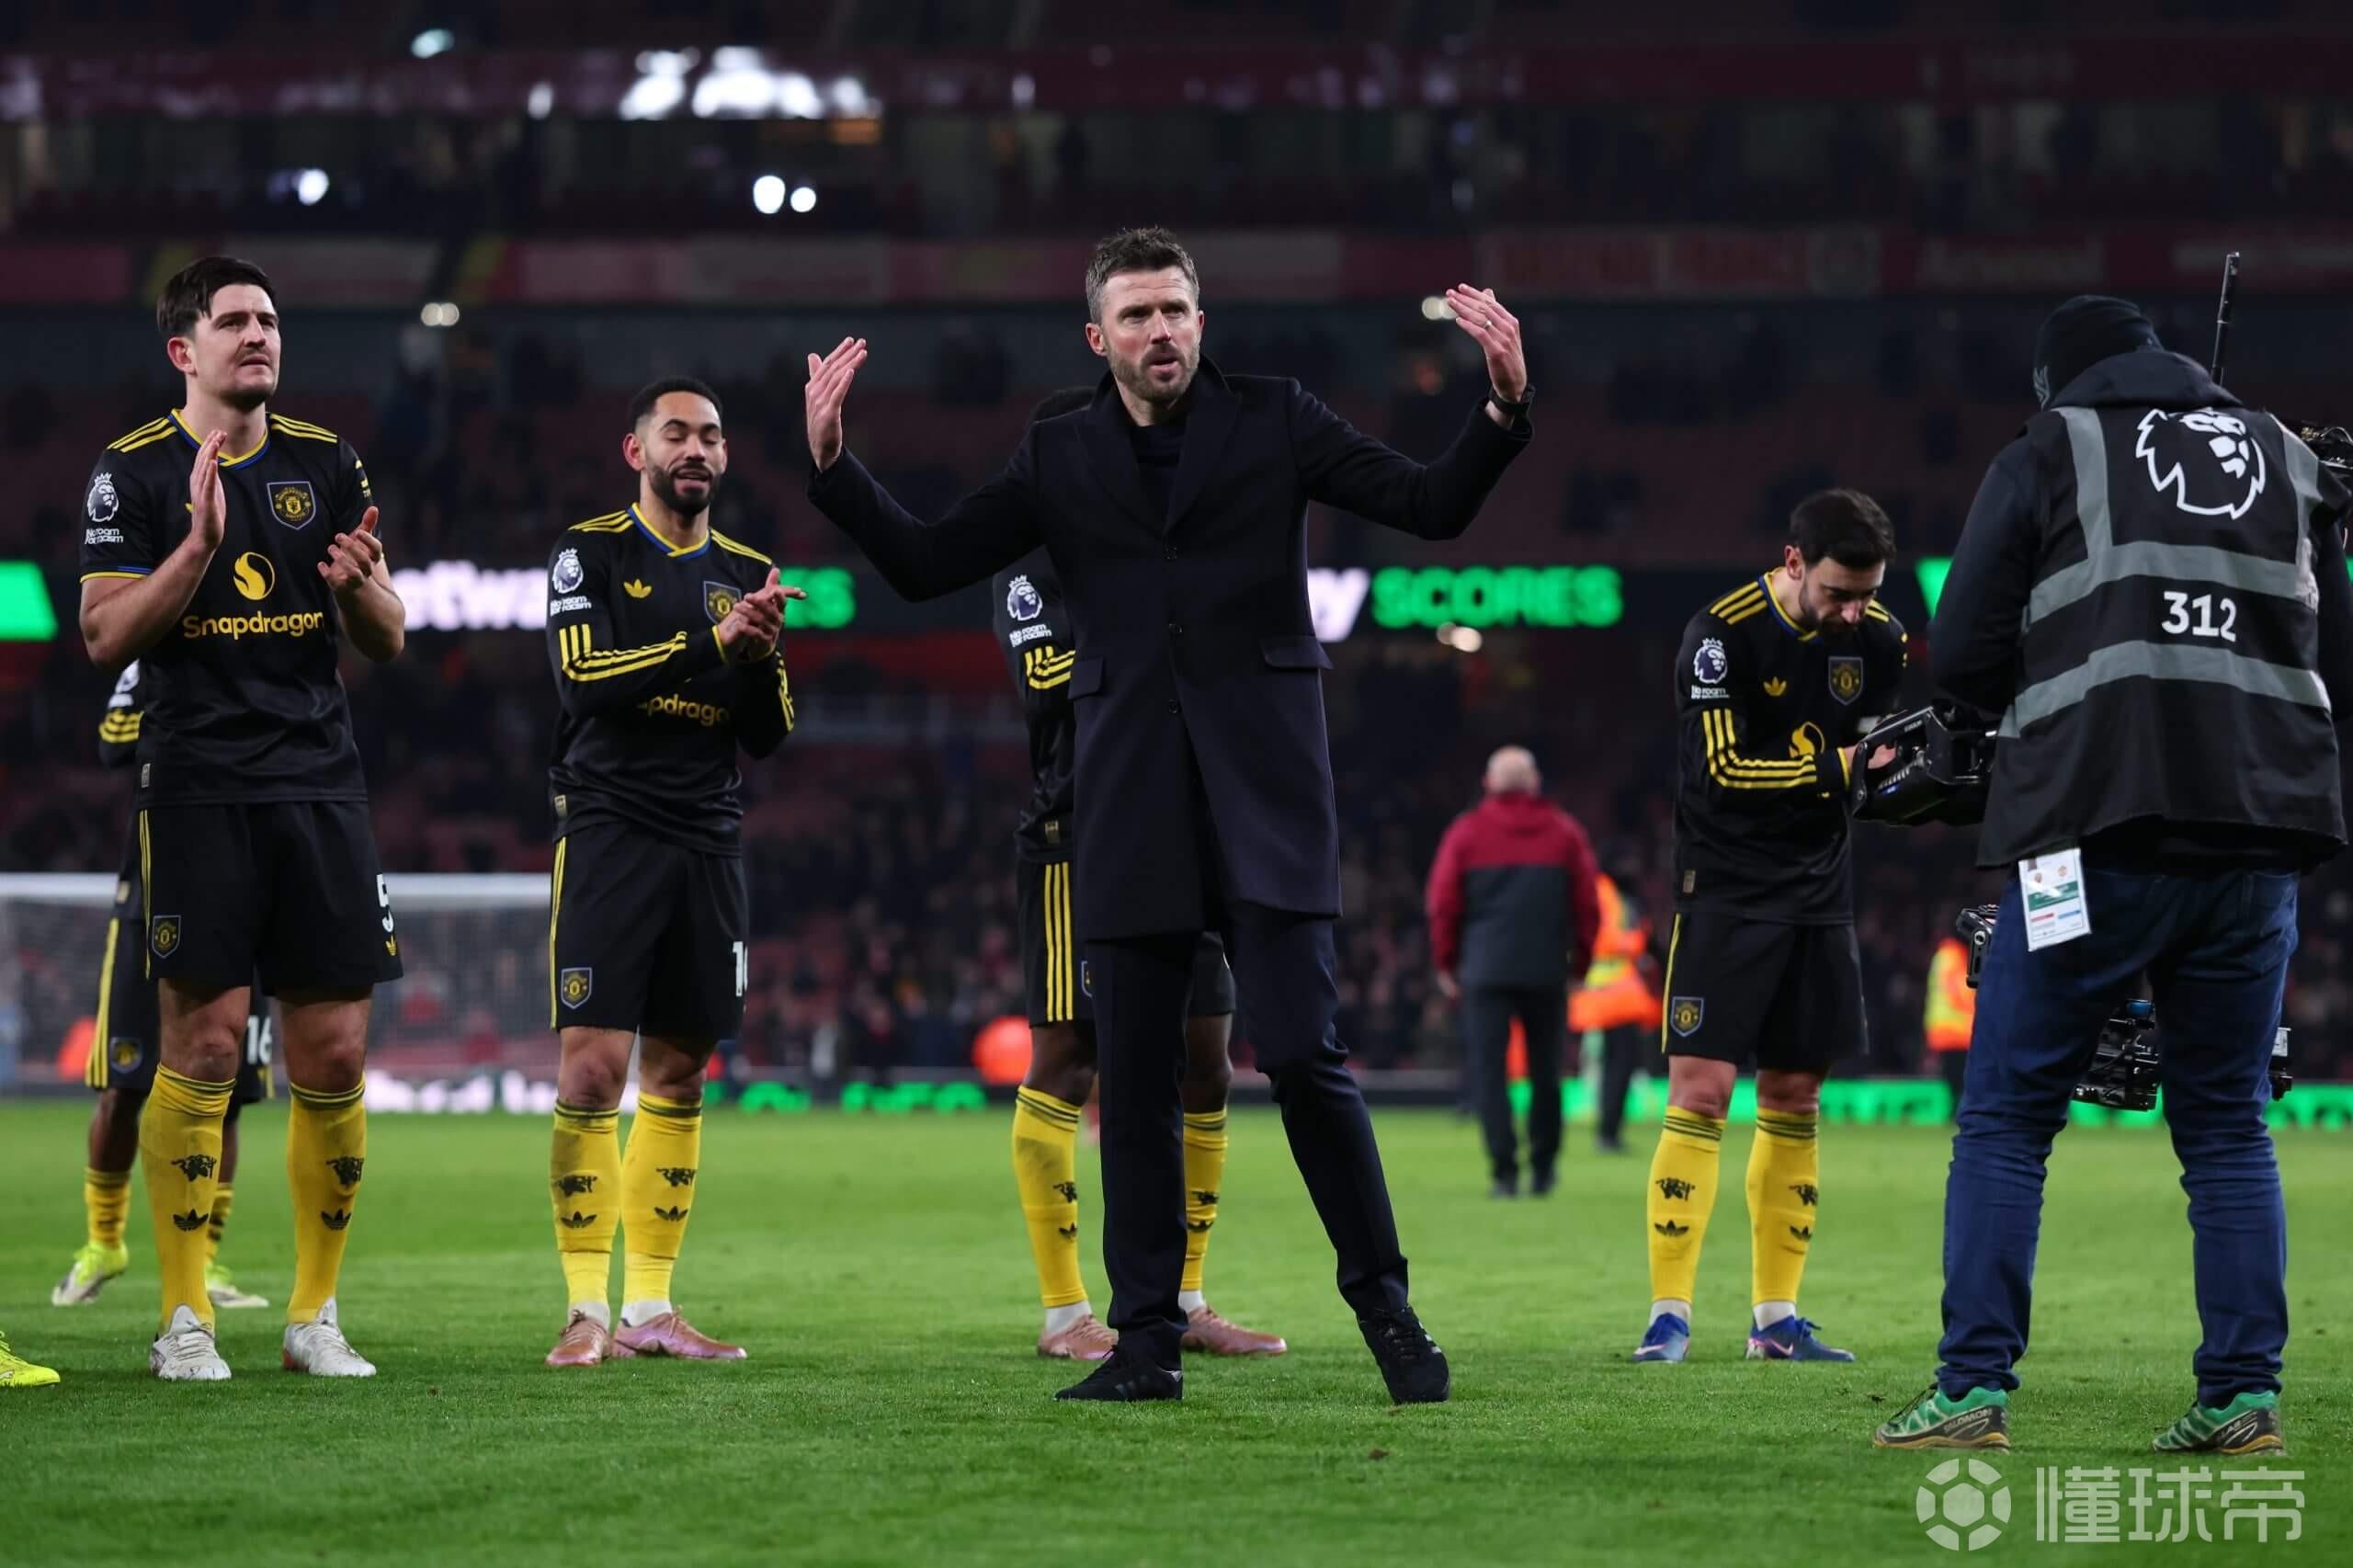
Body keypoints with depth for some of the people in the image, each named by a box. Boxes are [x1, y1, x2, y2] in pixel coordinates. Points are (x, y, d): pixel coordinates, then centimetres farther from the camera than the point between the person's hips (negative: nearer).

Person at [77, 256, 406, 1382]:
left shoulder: (327, 465, 12)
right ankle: (184, 1318, 0)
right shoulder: (133, 474, 1)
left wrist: (360, 584, -9)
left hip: (321, 783, 4)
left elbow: (386, 644, 13)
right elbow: (104, 638, -6)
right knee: (203, 1043, -9)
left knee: (334, 1054, 0)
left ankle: (316, 1312, 11)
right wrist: (199, 545, -18)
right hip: (197, 790, -4)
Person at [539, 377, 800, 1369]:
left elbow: (767, 738, 11)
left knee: (678, 1072, 6)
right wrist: (710, 641, -23)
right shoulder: (591, 554, 0)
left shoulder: (747, 575, 14)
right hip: (610, 831, -5)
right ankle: (588, 1310, -9)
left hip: (708, 842, 5)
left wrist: (762, 658, -8)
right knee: (593, 1064, -12)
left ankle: (651, 1306, 11)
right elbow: (582, 678, -16)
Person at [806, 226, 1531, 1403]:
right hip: (1130, 807, 2)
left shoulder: (1272, 423, 5)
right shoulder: (1059, 458, 10)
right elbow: (925, 566, 11)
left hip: (1262, 788, -2)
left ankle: (1384, 1306, 3)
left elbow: (1431, 505, 1)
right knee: (1133, 1080, 2)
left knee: (1302, 1055, -10)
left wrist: (1503, 410, -15)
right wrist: (833, 466, -1)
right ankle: (1148, 1340, 8)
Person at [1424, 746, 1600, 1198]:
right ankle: (1543, 1167, 16)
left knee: (1491, 1071, -1)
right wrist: (1580, 961, 14)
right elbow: (1588, 906, 4)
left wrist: (1446, 963, 11)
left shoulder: (1466, 832, 2)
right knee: (1545, 1071, 12)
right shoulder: (1565, 832, 5)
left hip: (1485, 970, -1)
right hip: (1547, 971, 1)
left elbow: (1442, 904, 1)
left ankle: (1505, 1170, -11)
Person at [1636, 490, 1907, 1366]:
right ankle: (1669, 1312, -9)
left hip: (1819, 893, 5)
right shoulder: (1724, 634, -14)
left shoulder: (1878, 639, 3)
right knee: (1701, 1088, -11)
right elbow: (1724, 770, -19)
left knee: (1795, 1097, 7)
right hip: (1725, 890, -5)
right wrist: (1839, 767, -26)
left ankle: (1775, 1317, 12)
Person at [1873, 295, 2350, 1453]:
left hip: (2098, 825, -4)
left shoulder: (2050, 452, 6)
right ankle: (2243, 1394, 4)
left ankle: (1973, 1389, -2)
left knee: (2007, 1118, 4)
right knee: (2227, 1125, 12)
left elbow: (1962, 656, 2)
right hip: (2258, 834, 4)